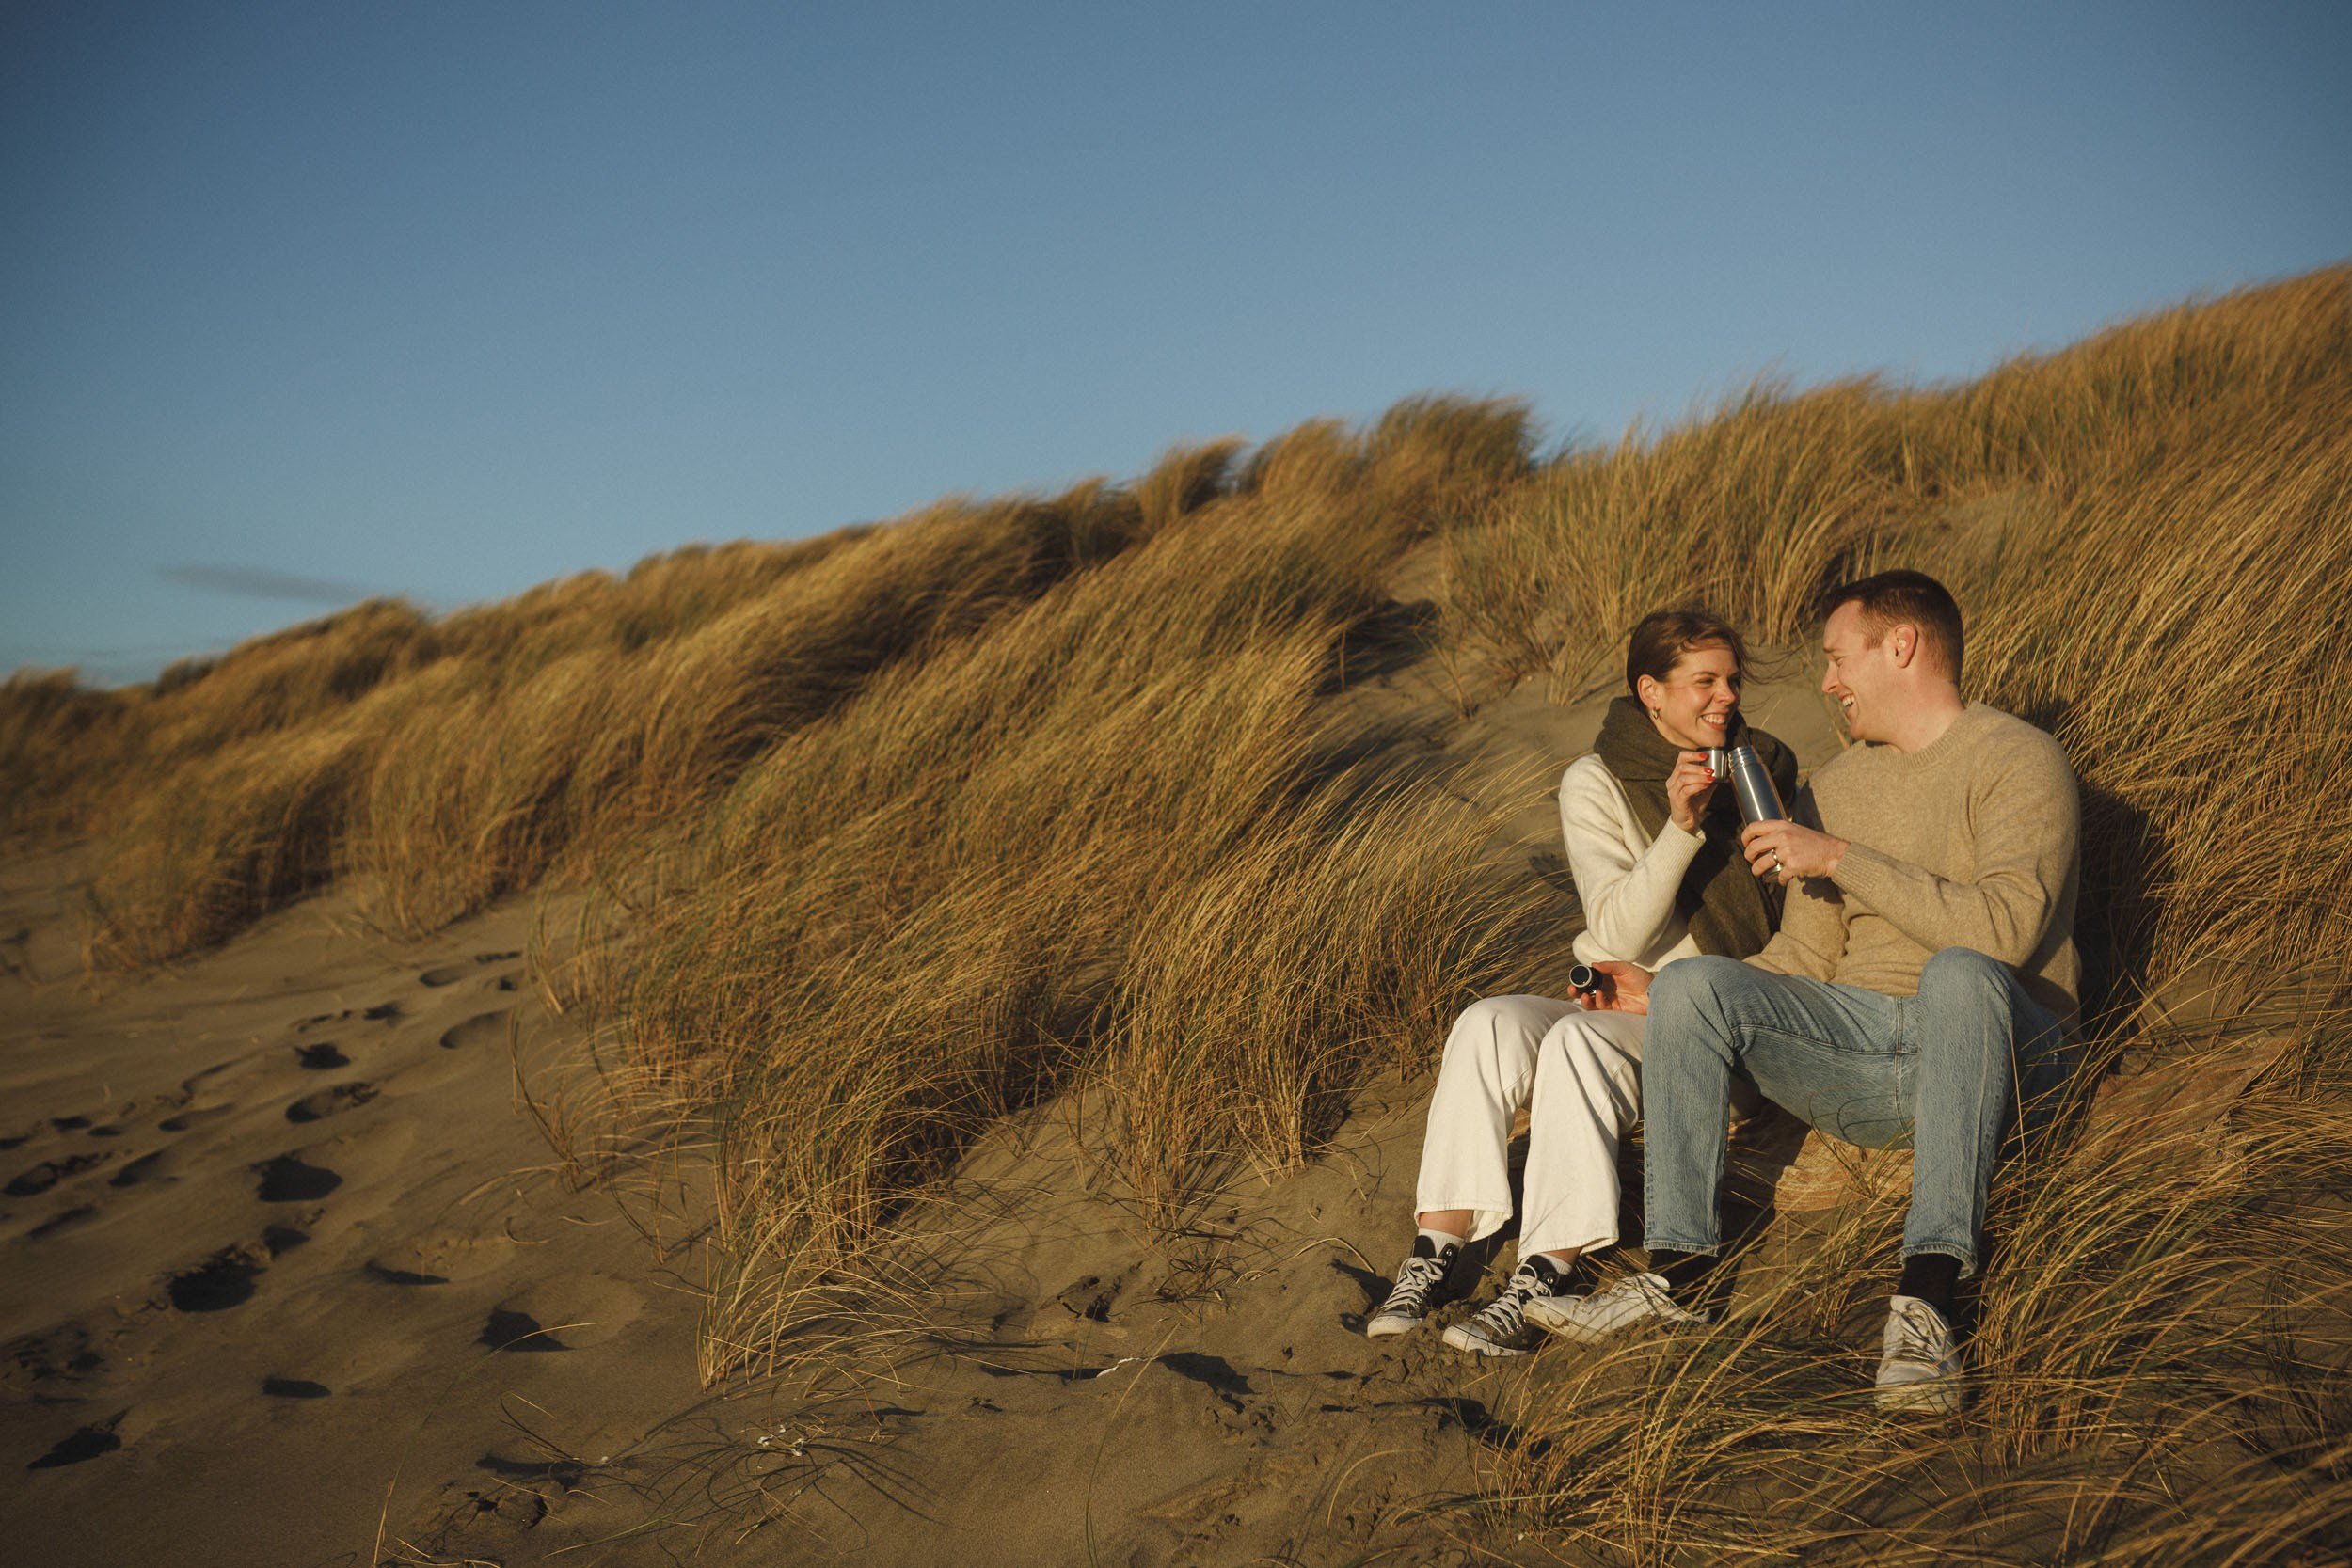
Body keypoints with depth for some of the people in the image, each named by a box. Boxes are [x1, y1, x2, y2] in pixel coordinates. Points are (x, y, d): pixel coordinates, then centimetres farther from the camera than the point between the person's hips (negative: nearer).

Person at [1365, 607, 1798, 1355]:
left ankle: (1541, 1281, -38)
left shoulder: (1765, 767, 6)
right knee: (1488, 1023, -28)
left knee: (1579, 1038, -33)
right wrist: (1678, 828, -23)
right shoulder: (1595, 784, 0)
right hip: (1616, 1002, 2)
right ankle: (1434, 1254, -29)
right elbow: (1619, 934, -12)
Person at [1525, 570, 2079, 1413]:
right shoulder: (1834, 787, 16)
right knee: (1692, 986, -18)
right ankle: (1677, 1273, -18)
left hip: (1993, 1053, -5)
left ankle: (1925, 1299, -40)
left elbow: (2005, 926, -22)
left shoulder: (2019, 761, -4)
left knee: (1958, 974, -39)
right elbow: (1806, 959, 14)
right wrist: (1666, 998, 3)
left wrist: (1843, 859, -21)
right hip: (1862, 1053, 5)